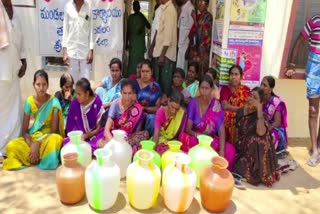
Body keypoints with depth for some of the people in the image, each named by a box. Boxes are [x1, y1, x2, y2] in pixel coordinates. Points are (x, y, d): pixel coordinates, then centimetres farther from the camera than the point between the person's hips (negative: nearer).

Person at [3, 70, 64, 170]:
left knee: (56, 139, -38)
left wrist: (38, 143, -25)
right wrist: (31, 145, -23)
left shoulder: (54, 102, -14)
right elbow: (24, 131, -6)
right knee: (11, 146, -25)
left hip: (49, 137, -3)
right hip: (33, 137, 3)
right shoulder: (29, 101, -6)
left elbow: (54, 130, -14)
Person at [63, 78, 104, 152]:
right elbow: (70, 126, 5)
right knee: (66, 142, -28)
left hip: (95, 136, -2)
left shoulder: (97, 103, -9)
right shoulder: (74, 103, -2)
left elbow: (99, 128, -6)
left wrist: (85, 136, -15)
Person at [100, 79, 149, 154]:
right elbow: (106, 130, -19)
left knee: (145, 134, -30)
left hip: (129, 137, 2)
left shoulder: (138, 109, -11)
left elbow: (137, 131, -9)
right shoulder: (116, 104, -13)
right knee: (100, 144, -32)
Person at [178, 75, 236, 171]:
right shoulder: (193, 102, -8)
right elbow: (188, 129, -11)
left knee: (229, 150, -27)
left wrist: (221, 151, -29)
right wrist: (197, 135, -33)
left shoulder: (216, 105, -8)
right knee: (183, 137, -33)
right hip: (194, 138, 0)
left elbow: (221, 131, -14)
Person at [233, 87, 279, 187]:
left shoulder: (261, 115, -13)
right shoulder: (240, 111, 2)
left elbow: (261, 133, -33)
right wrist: (236, 146, -1)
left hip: (255, 150, -4)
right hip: (241, 149, 4)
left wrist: (259, 109, -30)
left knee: (255, 139, -35)